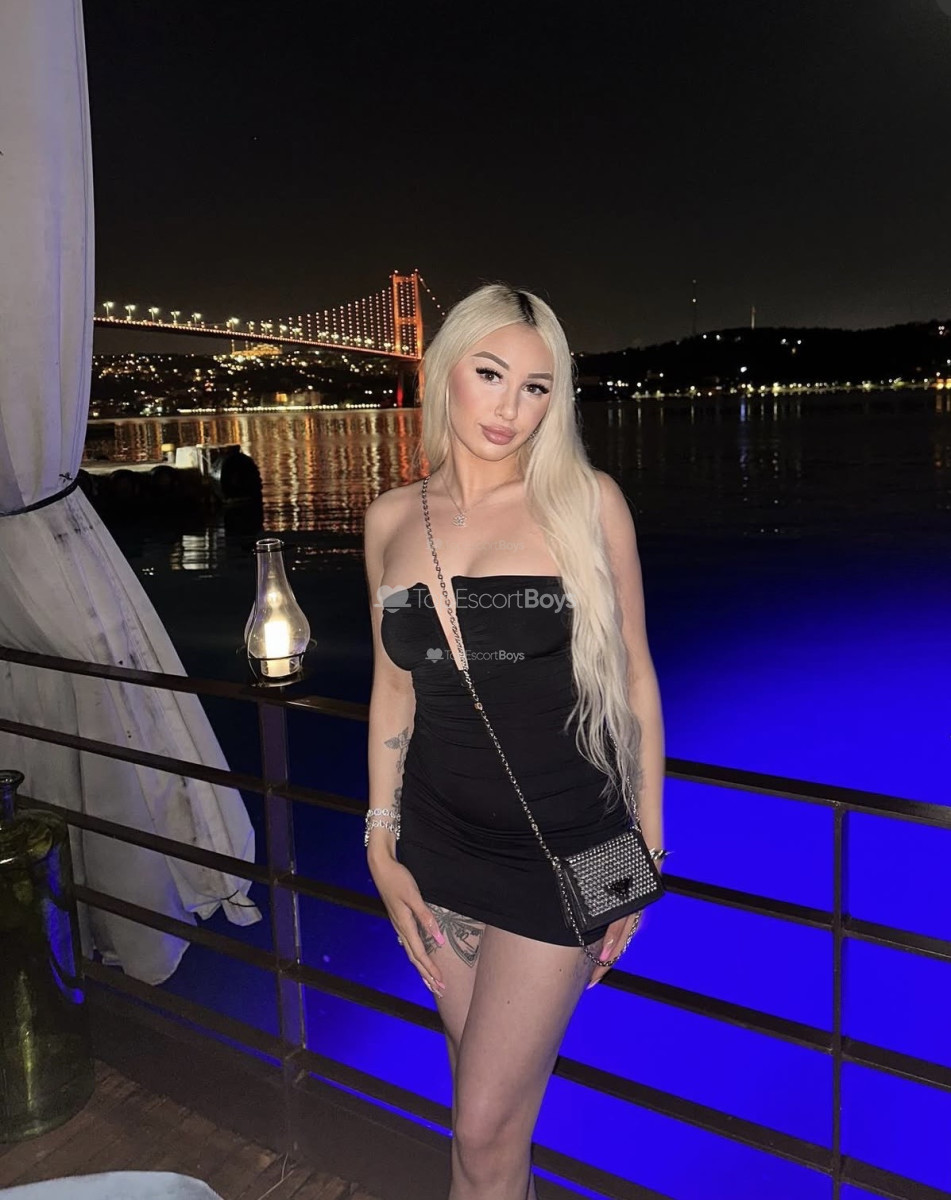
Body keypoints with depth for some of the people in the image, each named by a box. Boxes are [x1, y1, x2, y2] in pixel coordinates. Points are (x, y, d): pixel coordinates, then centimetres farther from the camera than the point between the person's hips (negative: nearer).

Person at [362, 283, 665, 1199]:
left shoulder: (586, 501, -8)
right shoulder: (393, 519, 2)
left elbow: (631, 675, -3)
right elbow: (393, 685, 9)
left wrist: (646, 848, -1)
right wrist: (380, 844, 8)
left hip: (560, 849, -3)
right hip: (440, 846, 4)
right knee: (481, 1084, 19)